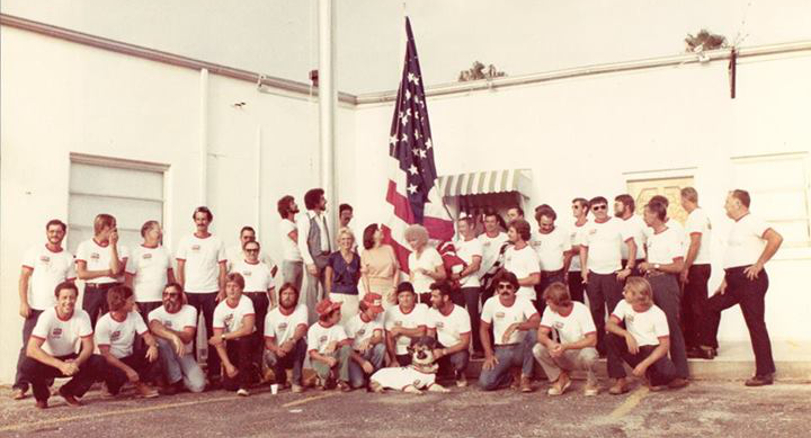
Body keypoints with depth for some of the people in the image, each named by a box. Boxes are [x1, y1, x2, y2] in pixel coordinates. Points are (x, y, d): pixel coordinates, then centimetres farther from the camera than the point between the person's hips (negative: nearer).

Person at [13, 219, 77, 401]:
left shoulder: (68, 257, 10)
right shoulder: (35, 252, 3)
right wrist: (23, 303, -10)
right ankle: (20, 386, 0)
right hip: (36, 308, -2)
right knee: (29, 348, -4)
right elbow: (23, 278, -1)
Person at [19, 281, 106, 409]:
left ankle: (69, 392, 2)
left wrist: (77, 362, -36)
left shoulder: (82, 316, -14)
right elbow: (31, 349, -31)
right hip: (49, 361, -3)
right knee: (28, 366, -34)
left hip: (71, 360, 3)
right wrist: (60, 365, -42)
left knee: (99, 362, -23)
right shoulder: (47, 316, -23)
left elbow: (88, 346, -13)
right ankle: (42, 396, -1)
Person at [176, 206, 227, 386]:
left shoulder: (217, 242, 6)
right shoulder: (186, 241, 6)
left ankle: (214, 371, 5)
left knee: (213, 332, 1)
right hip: (190, 292, 0)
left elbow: (222, 269, 5)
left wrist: (223, 290, -5)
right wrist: (180, 291, -4)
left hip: (211, 292, 0)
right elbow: (180, 268, 5)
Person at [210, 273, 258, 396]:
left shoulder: (246, 302, -19)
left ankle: (244, 385, -23)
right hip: (231, 344, 2)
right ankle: (251, 372, 25)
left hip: (248, 341, -2)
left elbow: (248, 329, -30)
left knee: (244, 341, -38)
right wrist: (228, 365, -22)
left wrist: (223, 336, -27)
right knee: (229, 385, -10)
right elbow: (218, 342, -15)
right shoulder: (220, 309, -15)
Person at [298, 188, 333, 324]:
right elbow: (302, 243, -13)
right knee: (312, 290, -2)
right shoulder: (306, 220, -9)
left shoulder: (323, 217, 13)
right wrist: (310, 263, -18)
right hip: (315, 258, -7)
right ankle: (312, 322, 4)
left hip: (327, 257, 7)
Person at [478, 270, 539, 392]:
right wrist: (489, 354, -6)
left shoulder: (523, 302, -10)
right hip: (501, 350, 1)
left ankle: (525, 377, -16)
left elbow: (537, 322, -25)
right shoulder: (490, 303, -6)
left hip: (521, 349, -1)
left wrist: (516, 326, -38)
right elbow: (484, 329, 3)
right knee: (485, 383, -22)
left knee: (533, 332, -34)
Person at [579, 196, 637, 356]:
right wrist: (583, 269, 5)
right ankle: (599, 346, 19)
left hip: (613, 273, -4)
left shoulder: (617, 224, -4)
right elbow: (583, 248, 17)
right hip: (593, 274, 4)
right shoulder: (588, 227, 8)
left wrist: (629, 268, -10)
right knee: (596, 311, 10)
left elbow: (632, 246, -6)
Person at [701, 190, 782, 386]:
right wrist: (726, 280, 17)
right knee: (711, 306, 17)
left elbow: (776, 238, -27)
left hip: (750, 279, -10)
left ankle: (765, 373, -3)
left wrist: (759, 264, -21)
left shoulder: (752, 222, -12)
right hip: (735, 281, 10)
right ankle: (706, 346, 29)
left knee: (755, 324, -7)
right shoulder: (736, 225, 18)